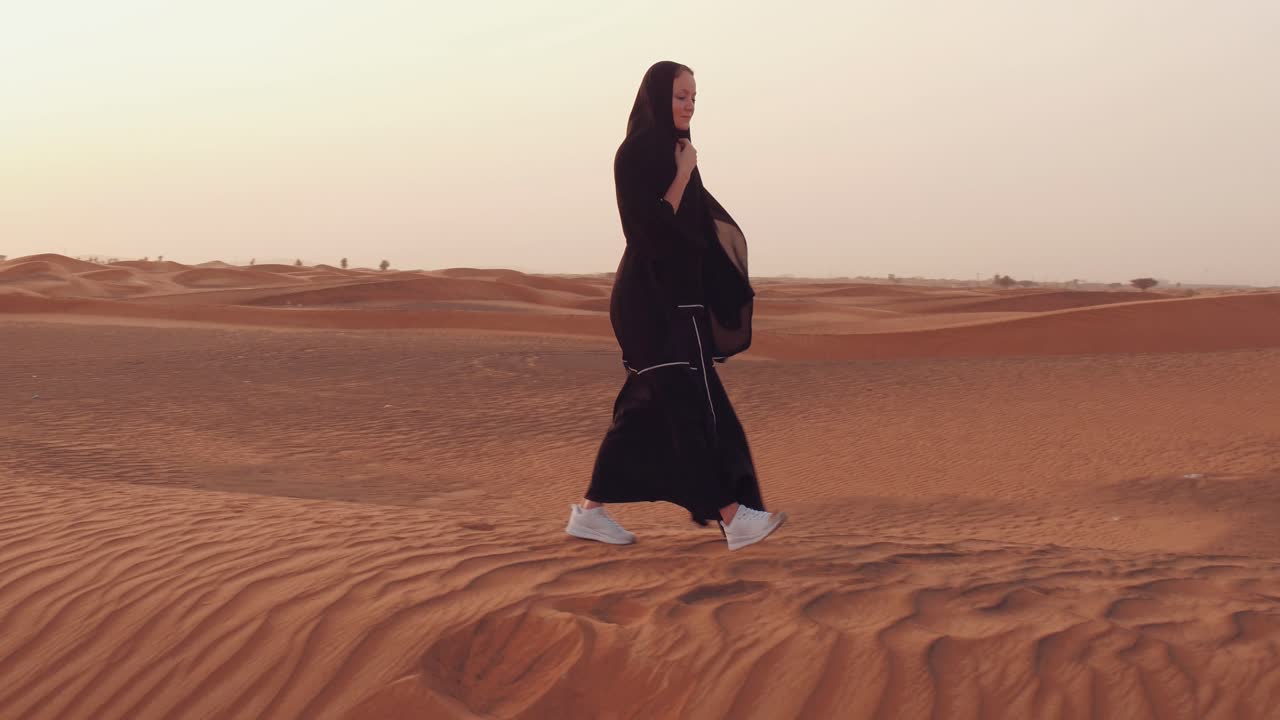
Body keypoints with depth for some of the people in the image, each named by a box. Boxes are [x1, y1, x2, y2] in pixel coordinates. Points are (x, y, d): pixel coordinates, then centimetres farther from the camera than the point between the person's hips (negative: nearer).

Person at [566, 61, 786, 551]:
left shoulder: (671, 153, 16)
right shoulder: (635, 153, -11)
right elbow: (652, 226, -19)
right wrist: (684, 174, -13)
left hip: (676, 295, 10)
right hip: (653, 297, -10)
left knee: (647, 409, 9)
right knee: (694, 407, -11)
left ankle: (592, 512, 14)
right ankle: (732, 516, -11)